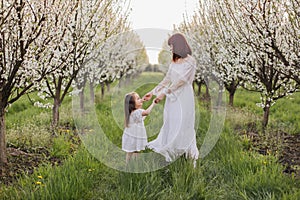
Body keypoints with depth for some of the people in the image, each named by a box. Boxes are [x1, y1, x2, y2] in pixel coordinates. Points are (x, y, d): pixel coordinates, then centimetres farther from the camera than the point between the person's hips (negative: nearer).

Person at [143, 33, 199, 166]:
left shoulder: (190, 61, -9)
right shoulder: (174, 62, 13)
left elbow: (181, 80, -15)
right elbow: (166, 80, 16)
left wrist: (164, 93, -17)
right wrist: (152, 92, 12)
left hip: (184, 97, -7)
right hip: (173, 97, 7)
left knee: (183, 126, -7)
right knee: (170, 125, 6)